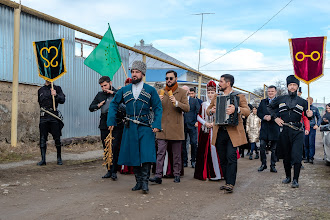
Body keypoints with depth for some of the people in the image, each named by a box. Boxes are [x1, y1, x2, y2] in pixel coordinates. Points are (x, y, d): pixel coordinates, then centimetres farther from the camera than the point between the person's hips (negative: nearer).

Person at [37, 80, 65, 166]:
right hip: (43, 117, 2)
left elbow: (62, 100, -3)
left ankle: (59, 158, 12)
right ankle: (43, 159, 4)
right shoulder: (40, 90, 15)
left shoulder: (57, 88, 7)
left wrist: (56, 95, -18)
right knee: (42, 138, -1)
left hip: (54, 116, -2)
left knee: (57, 138, 0)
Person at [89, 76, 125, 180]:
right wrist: (98, 106, -3)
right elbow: (91, 107, 18)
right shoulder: (100, 95, 14)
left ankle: (114, 171, -2)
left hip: (117, 124, -4)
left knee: (115, 147, -8)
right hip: (104, 125, 5)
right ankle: (109, 170, 18)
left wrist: (113, 92, -15)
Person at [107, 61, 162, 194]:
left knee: (146, 155, -11)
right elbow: (114, 104, 16)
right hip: (130, 128, 3)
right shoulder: (124, 90, 8)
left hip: (146, 128, -3)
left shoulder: (150, 90, 1)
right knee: (133, 155, 7)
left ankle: (145, 182, -3)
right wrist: (111, 121, 5)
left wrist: (157, 124, -11)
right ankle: (138, 182, 18)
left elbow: (158, 108, 1)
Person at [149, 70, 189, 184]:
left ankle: (177, 175, 17)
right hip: (162, 128, 2)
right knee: (160, 152, -4)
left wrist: (176, 103, -22)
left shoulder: (182, 92, 5)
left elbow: (187, 108, -5)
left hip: (176, 128, -1)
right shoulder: (160, 92, 13)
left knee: (177, 154, 7)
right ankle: (158, 175, -5)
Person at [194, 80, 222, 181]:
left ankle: (215, 173, -1)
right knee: (204, 151, 3)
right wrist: (205, 123, -4)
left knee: (214, 149, -8)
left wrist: (215, 123, -12)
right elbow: (198, 117, 12)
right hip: (205, 131, 3)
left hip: (216, 130, -3)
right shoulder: (204, 105, 11)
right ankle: (204, 173, 11)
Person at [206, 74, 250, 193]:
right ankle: (227, 182, 18)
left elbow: (247, 111, -9)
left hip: (233, 132, -5)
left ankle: (230, 183, -10)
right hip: (219, 132, 5)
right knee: (222, 159, 8)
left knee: (231, 157, -13)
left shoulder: (239, 96, 2)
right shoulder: (216, 97, 17)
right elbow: (207, 110, 24)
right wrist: (211, 111, 0)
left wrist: (236, 109, -27)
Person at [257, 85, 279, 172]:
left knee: (274, 149, 5)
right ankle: (263, 164, 14)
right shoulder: (263, 102, 15)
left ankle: (273, 166, 14)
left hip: (275, 129, -3)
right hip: (264, 128, 3)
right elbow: (258, 112, 9)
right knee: (262, 147, 0)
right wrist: (264, 117, -9)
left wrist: (271, 117, -19)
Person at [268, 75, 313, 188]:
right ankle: (288, 176, 24)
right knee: (286, 156, 10)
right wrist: (275, 118, 6)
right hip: (284, 131, 2)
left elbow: (306, 116, 10)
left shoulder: (302, 102, 6)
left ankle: (295, 180, -5)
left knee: (296, 155, -10)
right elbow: (269, 107, 20)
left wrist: (309, 115, -14)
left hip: (297, 132, -2)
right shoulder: (280, 99, 9)